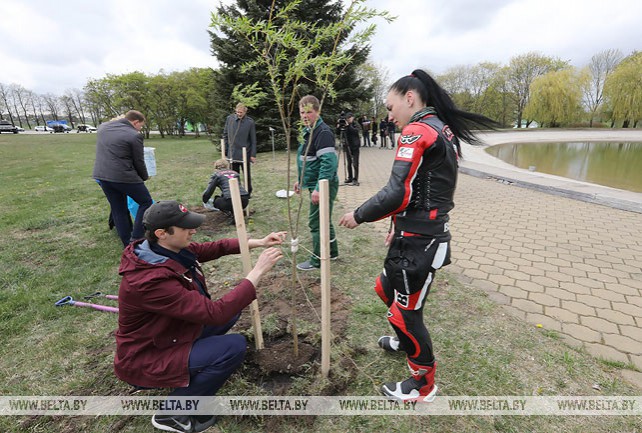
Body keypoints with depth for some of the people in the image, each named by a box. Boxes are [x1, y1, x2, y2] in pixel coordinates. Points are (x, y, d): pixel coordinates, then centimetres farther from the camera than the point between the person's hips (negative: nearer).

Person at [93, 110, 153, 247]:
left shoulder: (102, 127, 12)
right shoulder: (134, 135, -11)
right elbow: (139, 162, -5)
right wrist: (144, 177, 12)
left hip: (102, 175, 8)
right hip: (124, 176, -7)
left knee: (118, 209, 14)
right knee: (146, 202, 8)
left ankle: (127, 244, 20)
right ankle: (135, 239, 2)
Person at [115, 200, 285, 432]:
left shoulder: (167, 249, -11)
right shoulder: (151, 280, -37)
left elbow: (210, 248, 1)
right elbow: (215, 313, -37)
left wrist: (257, 242, -11)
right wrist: (258, 271, -33)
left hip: (170, 334, 8)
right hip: (146, 360, -8)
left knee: (233, 307, 3)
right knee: (234, 346, -22)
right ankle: (172, 413, -1)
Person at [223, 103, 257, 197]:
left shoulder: (250, 122, -8)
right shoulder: (229, 119, -1)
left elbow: (253, 140, -4)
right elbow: (225, 135, 7)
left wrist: (253, 154, -6)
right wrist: (225, 150, 4)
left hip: (245, 153, -3)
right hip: (232, 153, 3)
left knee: (247, 174, 9)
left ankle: (248, 192, 24)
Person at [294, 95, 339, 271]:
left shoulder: (323, 132, -18)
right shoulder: (306, 131, 13)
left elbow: (329, 162, -27)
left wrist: (319, 188, -30)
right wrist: (300, 180, 19)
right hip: (316, 184, 10)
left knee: (316, 222, -1)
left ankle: (317, 260, 14)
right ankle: (332, 252, 34)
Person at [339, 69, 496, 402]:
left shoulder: (417, 131, -15)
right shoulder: (442, 130, 15)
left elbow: (398, 194, -24)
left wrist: (358, 216, -10)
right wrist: (401, 225, 20)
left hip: (418, 243, -9)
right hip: (422, 233, 10)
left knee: (406, 312, 7)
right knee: (386, 288, 25)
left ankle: (423, 386, 30)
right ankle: (406, 341, 50)